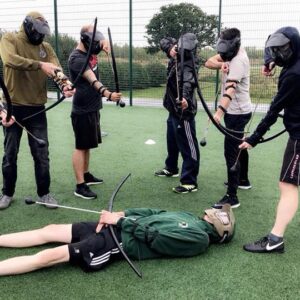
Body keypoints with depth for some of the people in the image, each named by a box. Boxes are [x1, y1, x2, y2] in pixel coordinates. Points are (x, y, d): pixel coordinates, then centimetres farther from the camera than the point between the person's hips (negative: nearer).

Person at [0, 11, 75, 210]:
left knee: (42, 155, 5)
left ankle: (44, 193, 20)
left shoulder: (46, 47, 7)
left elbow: (57, 69, -9)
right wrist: (40, 65, -33)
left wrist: (65, 85, -30)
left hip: (37, 108, 2)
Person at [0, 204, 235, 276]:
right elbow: (155, 213, 15)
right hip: (120, 226, 8)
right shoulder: (192, 218, 18)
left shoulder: (199, 238, -10)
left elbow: (155, 236, -17)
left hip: (120, 242, -8)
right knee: (49, 231, 6)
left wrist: (121, 220, -11)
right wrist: (121, 213, 1)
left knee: (49, 256, -17)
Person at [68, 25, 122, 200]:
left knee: (87, 145, 18)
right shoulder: (77, 58, -19)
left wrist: (104, 42, -8)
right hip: (83, 111, -9)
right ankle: (80, 186, -1)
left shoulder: (90, 51, 8)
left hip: (93, 108, 9)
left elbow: (101, 40, 18)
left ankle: (86, 175, 31)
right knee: (81, 146, -6)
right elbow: (93, 80, -33)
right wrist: (108, 94, -49)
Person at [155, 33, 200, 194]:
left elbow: (187, 83, -44)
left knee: (187, 146, -8)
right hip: (173, 108, 10)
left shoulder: (188, 66, -25)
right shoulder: (177, 55, 0)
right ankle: (171, 168, 44)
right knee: (172, 141, 24)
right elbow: (165, 41, 10)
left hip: (183, 111, -10)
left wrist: (185, 98, -65)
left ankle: (190, 182, -4)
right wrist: (170, 48, -14)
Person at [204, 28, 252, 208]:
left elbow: (231, 88, -36)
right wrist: (220, 64, -20)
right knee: (239, 146, 23)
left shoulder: (239, 60, -22)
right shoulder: (232, 52, 4)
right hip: (237, 111, 10)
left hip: (237, 112, -10)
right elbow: (209, 62, 2)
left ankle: (232, 197, -9)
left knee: (231, 153, -11)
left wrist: (220, 111, -47)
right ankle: (243, 180, 42)